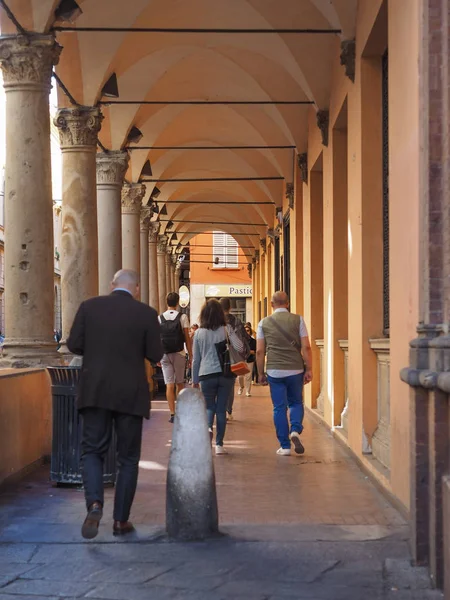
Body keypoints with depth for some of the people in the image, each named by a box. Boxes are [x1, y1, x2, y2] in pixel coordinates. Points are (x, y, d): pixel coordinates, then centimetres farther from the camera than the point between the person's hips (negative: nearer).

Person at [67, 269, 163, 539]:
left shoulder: (89, 306, -1)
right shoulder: (146, 313, -5)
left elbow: (74, 345, -1)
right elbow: (155, 355, -4)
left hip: (96, 392, 1)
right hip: (131, 394, -1)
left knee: (92, 450, 10)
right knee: (128, 458, 11)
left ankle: (95, 504, -14)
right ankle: (121, 519, 12)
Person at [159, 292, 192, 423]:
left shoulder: (160, 318, 1)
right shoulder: (182, 317, -4)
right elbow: (187, 338, -4)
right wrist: (190, 356, 1)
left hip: (165, 354, 1)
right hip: (179, 353, -1)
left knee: (169, 385, -1)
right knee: (180, 383, 14)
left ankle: (173, 414, -6)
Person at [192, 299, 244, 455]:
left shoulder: (199, 333, 2)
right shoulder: (226, 329, 1)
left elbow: (196, 359, 7)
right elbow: (240, 348, -13)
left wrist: (195, 380, 13)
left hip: (207, 375, 0)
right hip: (226, 374, 0)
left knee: (209, 407, 13)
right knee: (221, 408, 7)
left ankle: (208, 428, -19)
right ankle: (219, 445, 7)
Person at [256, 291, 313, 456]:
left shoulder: (264, 323, 4)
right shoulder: (297, 320, 1)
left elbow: (259, 351, 3)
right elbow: (306, 347, -4)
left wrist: (261, 373, 11)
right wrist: (309, 369, 1)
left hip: (274, 372, 0)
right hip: (295, 370, 0)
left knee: (279, 407, 6)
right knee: (296, 403, 17)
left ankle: (285, 446, 7)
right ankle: (295, 430, -9)